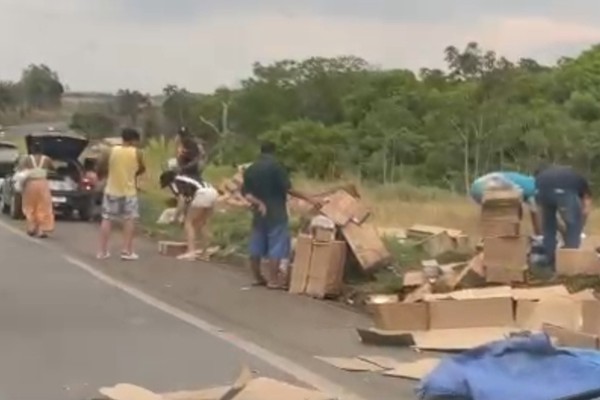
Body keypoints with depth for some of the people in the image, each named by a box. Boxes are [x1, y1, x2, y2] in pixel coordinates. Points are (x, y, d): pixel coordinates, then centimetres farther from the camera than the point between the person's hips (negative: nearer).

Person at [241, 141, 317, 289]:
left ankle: (258, 278, 20)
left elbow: (246, 192, 0)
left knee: (256, 246, 12)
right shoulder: (275, 166, -10)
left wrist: (258, 202, -4)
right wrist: (308, 199, -11)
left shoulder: (250, 170, 8)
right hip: (276, 212, -6)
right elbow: (287, 188, -15)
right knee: (276, 246, -3)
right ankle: (273, 280, -5)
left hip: (259, 213, 6)